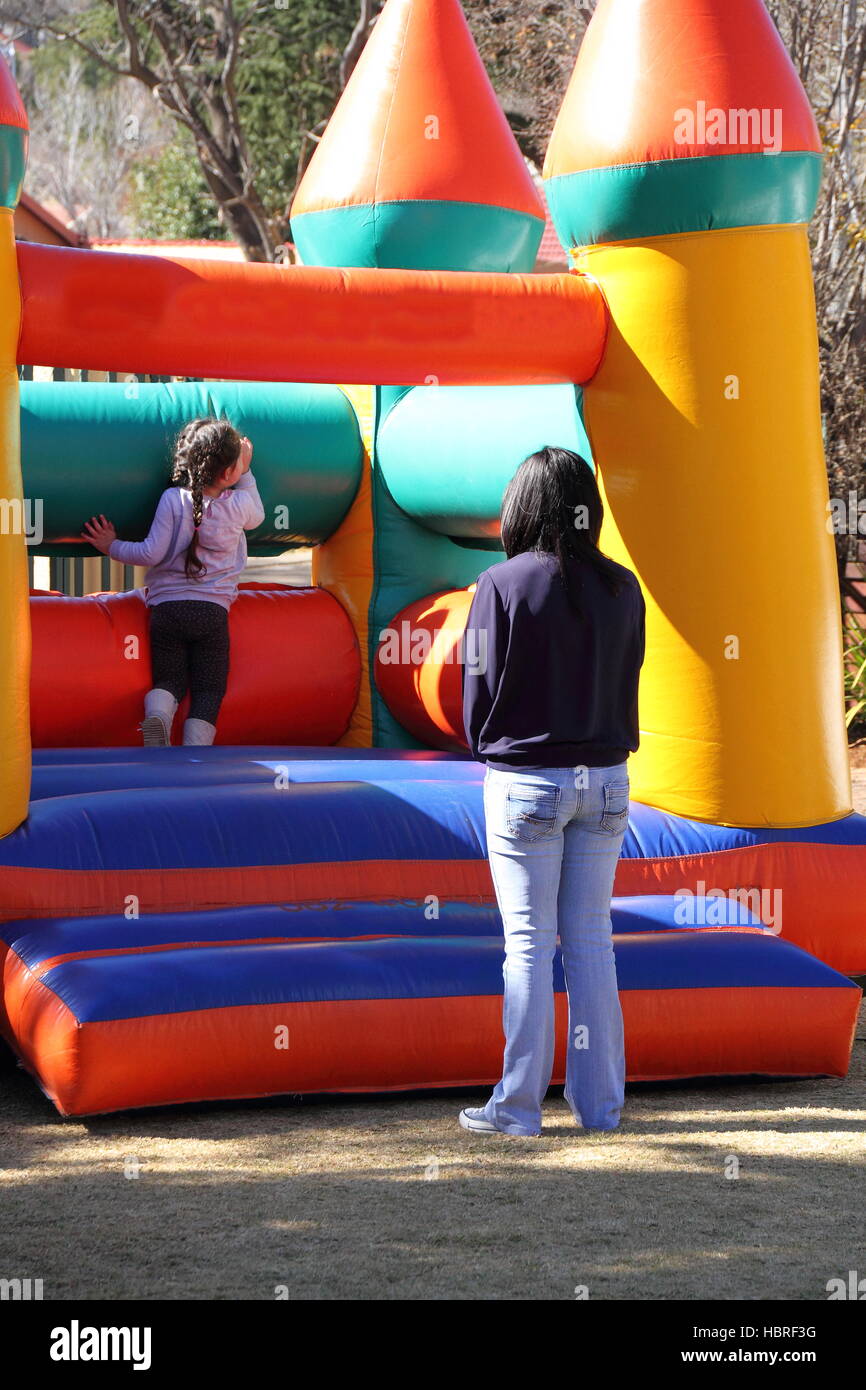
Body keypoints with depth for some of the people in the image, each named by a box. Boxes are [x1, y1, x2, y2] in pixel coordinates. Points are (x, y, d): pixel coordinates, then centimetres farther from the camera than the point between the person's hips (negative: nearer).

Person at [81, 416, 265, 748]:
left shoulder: (172, 500, -5)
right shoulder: (239, 504, 0)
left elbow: (151, 553, -7)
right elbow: (257, 517, 25)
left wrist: (113, 548, 9)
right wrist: (246, 474, 34)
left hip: (166, 606, 0)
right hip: (212, 611, 0)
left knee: (169, 681, 9)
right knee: (208, 691, 5)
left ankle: (157, 713, -27)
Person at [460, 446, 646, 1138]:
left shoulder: (502, 585, -12)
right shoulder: (621, 588, 1)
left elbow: (481, 689, -7)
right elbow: (629, 682, 6)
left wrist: (489, 749, 10)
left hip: (525, 781, -4)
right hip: (606, 780, 4)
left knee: (529, 943, 1)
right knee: (591, 939, 11)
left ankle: (518, 1107, 5)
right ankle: (599, 1103, 13)